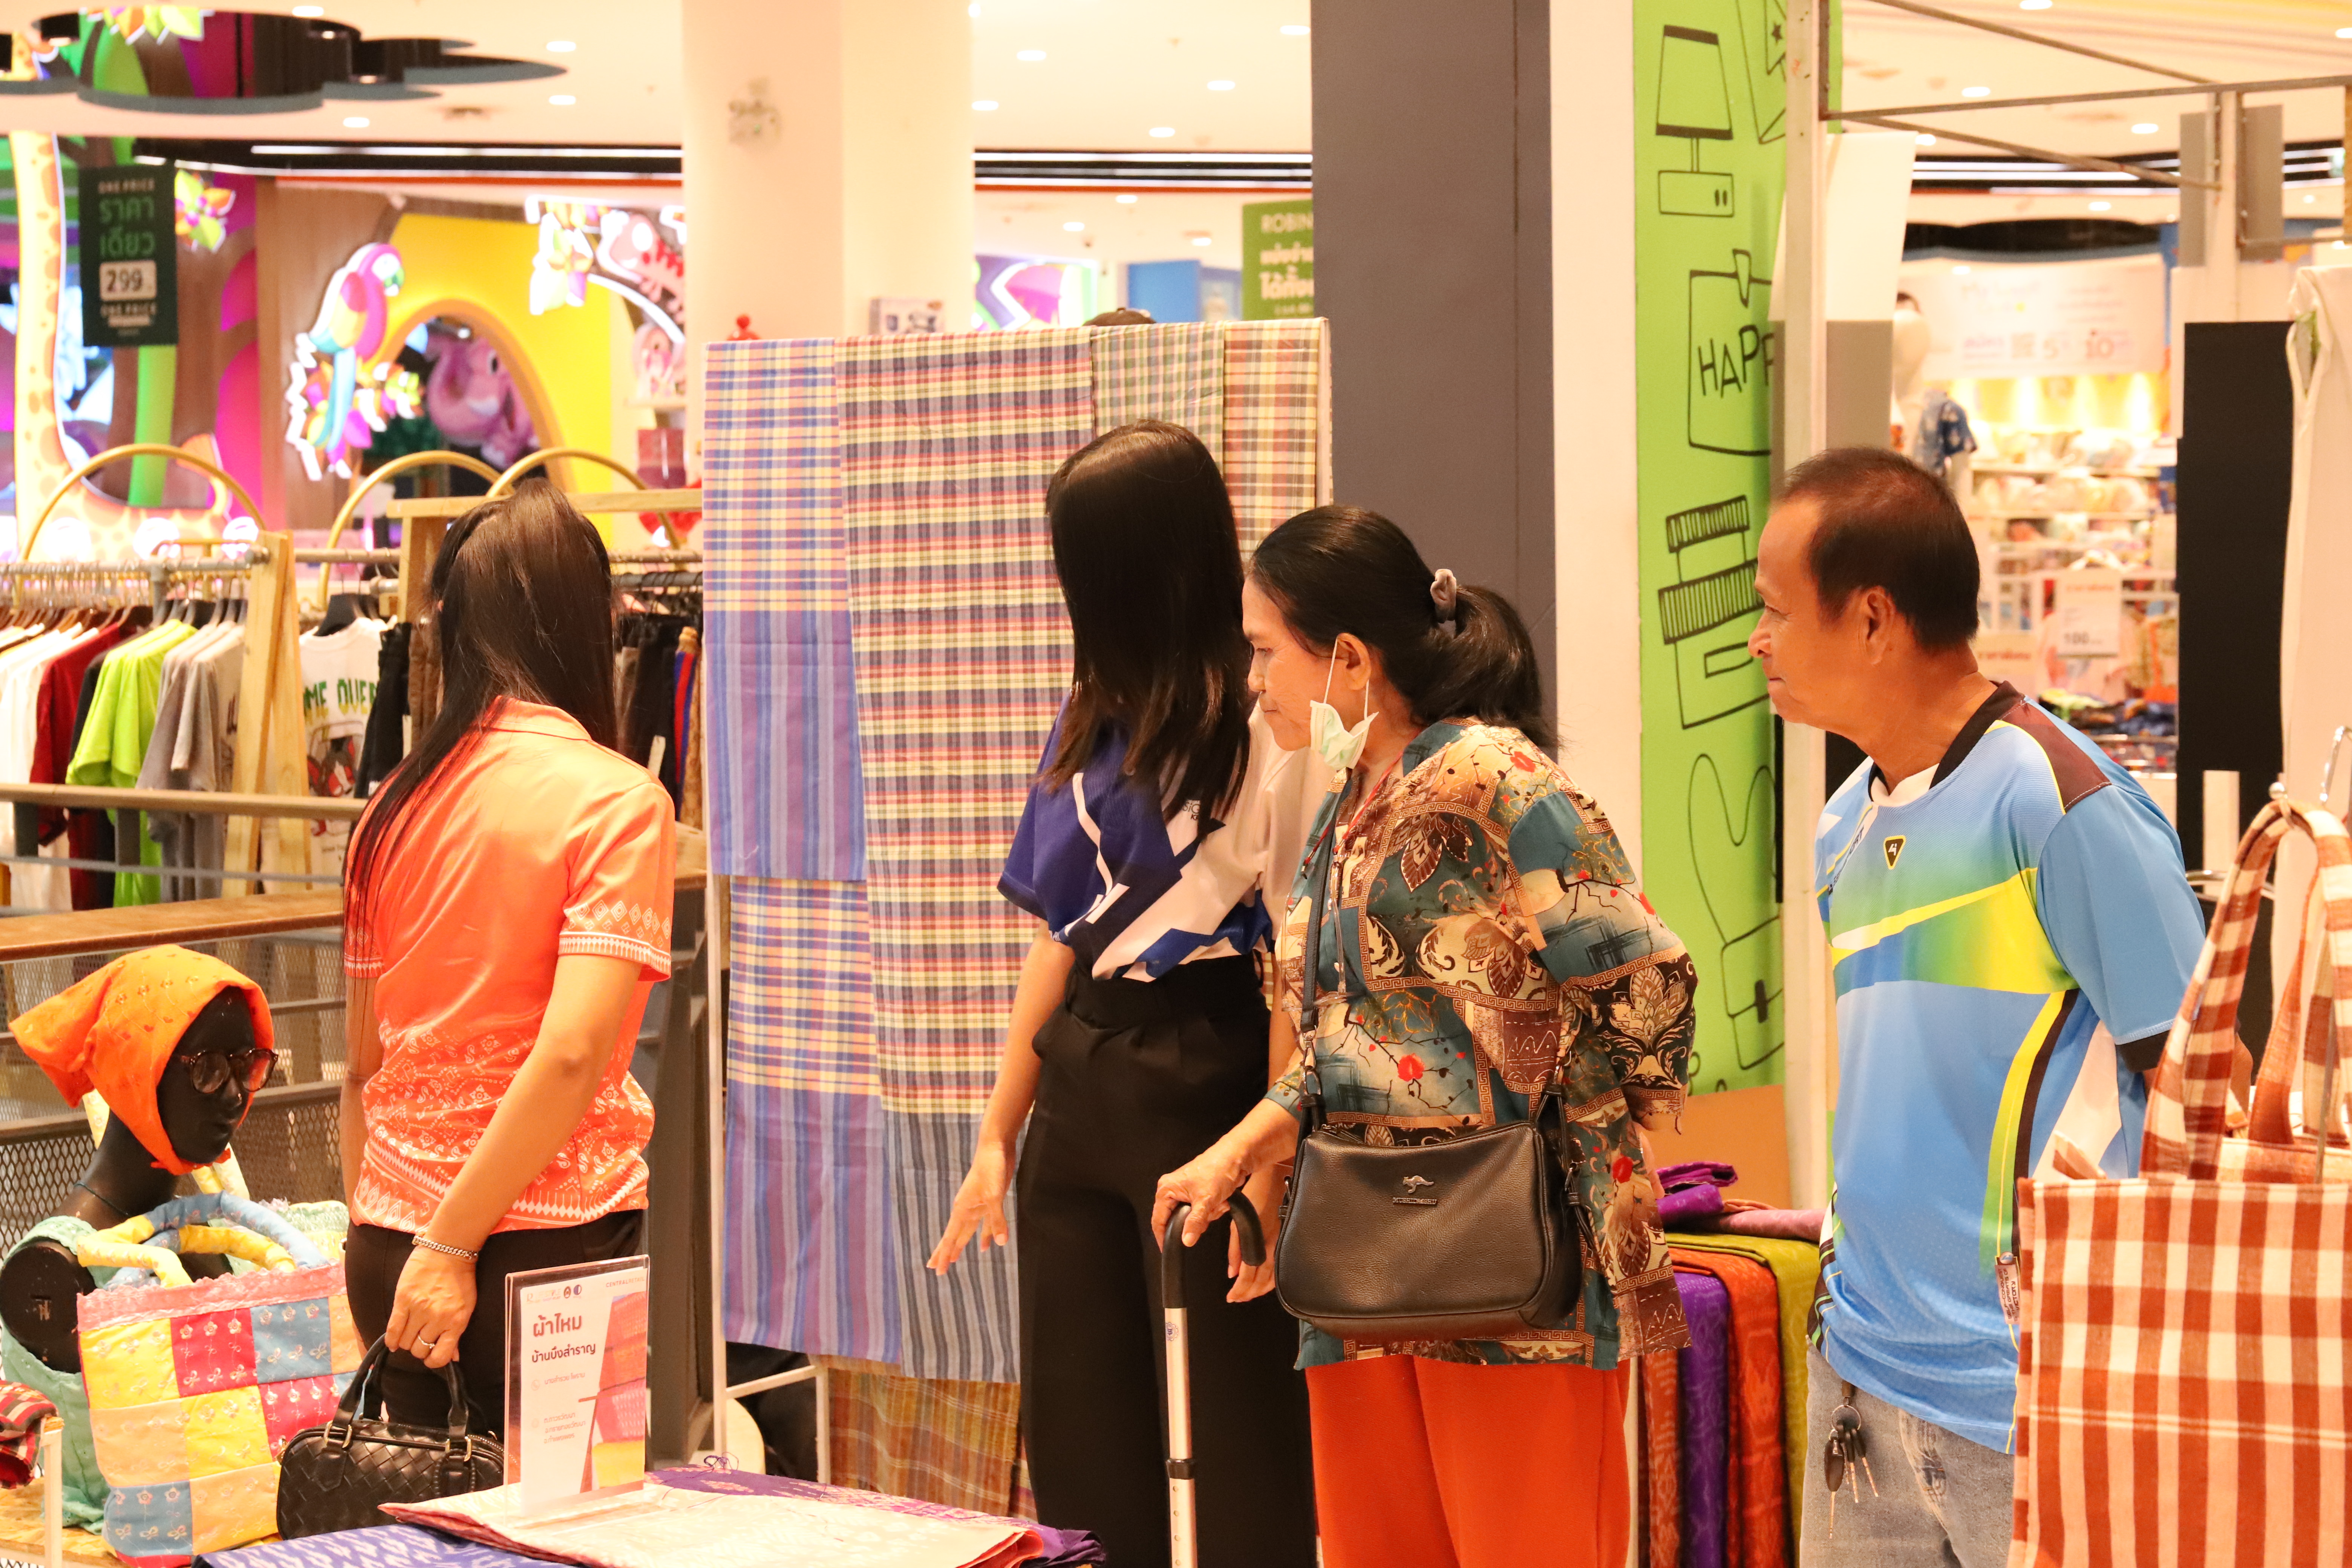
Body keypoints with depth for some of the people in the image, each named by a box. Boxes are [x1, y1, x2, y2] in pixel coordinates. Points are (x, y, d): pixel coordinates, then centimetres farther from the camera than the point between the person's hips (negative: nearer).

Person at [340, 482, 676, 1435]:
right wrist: (453, 1245, -14)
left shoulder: (394, 805, 5)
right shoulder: (617, 801, -9)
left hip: (392, 1244, 5)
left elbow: (362, 1066, 12)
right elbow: (571, 1055, -19)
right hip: (549, 1236, -5)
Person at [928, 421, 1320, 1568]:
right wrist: (998, 1136, 13)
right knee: (1077, 1442, 11)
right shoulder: (1093, 718, 14)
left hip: (1211, 1075, -7)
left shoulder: (1269, 721, -11)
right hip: (1078, 1079, 8)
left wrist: (1272, 1158, -18)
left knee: (1242, 1446, 1)